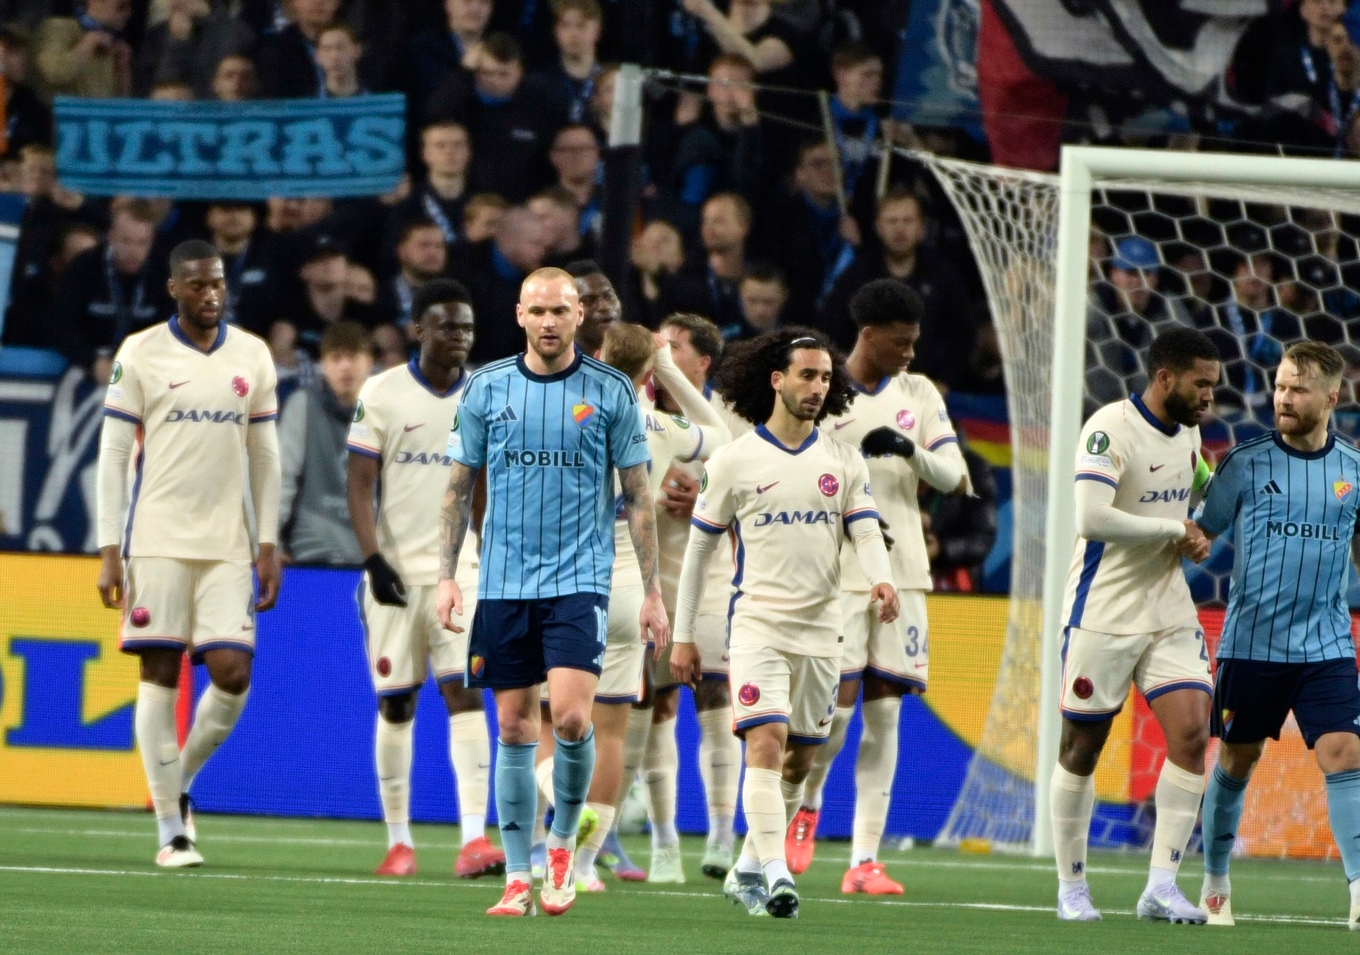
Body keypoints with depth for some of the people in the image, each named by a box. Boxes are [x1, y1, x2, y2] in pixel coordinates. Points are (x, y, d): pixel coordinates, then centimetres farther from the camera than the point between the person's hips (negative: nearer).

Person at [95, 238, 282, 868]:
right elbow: (113, 455, 0)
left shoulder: (252, 356, 9)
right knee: (161, 674, -3)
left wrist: (268, 545, 7)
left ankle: (180, 779, 19)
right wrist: (110, 551, -6)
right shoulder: (140, 355, 0)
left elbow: (265, 456, 14)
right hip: (157, 541, -3)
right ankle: (171, 829, 2)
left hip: (228, 544, 3)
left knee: (232, 672, -7)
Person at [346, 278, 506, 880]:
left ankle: (474, 838, -19)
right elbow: (360, 486, -3)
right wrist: (374, 559, -13)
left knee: (464, 693, -12)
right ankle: (398, 841, 15)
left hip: (461, 570, 1)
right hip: (396, 570, -1)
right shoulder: (383, 393, -2)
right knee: (395, 704, 4)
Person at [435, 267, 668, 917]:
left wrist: (652, 590, 1)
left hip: (579, 579, -2)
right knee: (514, 729, 3)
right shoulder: (487, 388, 4)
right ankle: (519, 879, 9)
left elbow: (637, 496, 4)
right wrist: (447, 576, 2)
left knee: (570, 717, -17)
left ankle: (563, 842, 7)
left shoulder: (611, 392, 0)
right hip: (503, 585, 2)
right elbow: (459, 487, 10)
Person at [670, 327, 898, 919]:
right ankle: (776, 874, -27)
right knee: (766, 744, -19)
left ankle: (747, 871, 25)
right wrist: (682, 636, 5)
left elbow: (866, 531, -1)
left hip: (820, 630, 4)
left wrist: (880, 579, -25)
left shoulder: (843, 461, 7)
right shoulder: (734, 461, 0)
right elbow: (698, 547, 5)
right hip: (757, 622, -4)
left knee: (798, 761, 10)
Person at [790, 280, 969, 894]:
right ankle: (808, 802, 21)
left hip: (902, 571, 4)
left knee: (884, 712, 1)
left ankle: (865, 860, 1)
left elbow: (955, 480, 5)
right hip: (836, 572, -4)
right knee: (838, 702, -10)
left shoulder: (919, 394, 9)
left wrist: (912, 451, -13)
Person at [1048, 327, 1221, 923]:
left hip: (1169, 611, 6)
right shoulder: (1110, 429, -17)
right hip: (1103, 613, -6)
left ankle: (1161, 885, -7)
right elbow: (1091, 518, -28)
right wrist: (1175, 528, -17)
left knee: (1191, 733, -9)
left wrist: (1198, 535, 7)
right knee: (1082, 747, 3)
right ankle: (1071, 887, 16)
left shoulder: (1187, 430, 9)